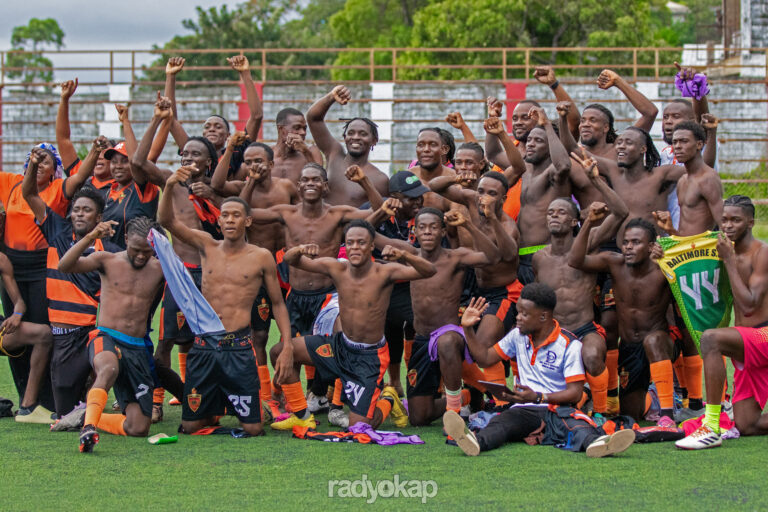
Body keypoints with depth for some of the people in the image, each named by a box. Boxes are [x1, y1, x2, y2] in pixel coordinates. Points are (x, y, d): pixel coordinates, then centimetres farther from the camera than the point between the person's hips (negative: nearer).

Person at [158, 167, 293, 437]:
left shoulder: (261, 258, 3)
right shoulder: (207, 246, 7)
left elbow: (277, 304, 9)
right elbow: (167, 220, -2)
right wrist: (169, 186, -21)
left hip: (239, 347, -2)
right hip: (203, 345, 2)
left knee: (252, 429, -4)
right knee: (190, 425, 5)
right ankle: (215, 409, 38)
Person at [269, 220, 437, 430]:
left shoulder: (384, 273, -22)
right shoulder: (337, 269, -10)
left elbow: (429, 271, -33)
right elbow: (290, 260, -8)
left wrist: (403, 256, -52)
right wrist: (300, 250, -32)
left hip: (370, 356, -5)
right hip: (340, 345, 5)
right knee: (280, 352, -4)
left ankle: (387, 401, 27)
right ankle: (302, 416, 12)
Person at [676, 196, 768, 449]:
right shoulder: (730, 253, 14)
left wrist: (729, 261, -16)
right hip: (747, 351, 9)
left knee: (711, 338, -34)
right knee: (747, 427, 2)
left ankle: (712, 428, -35)